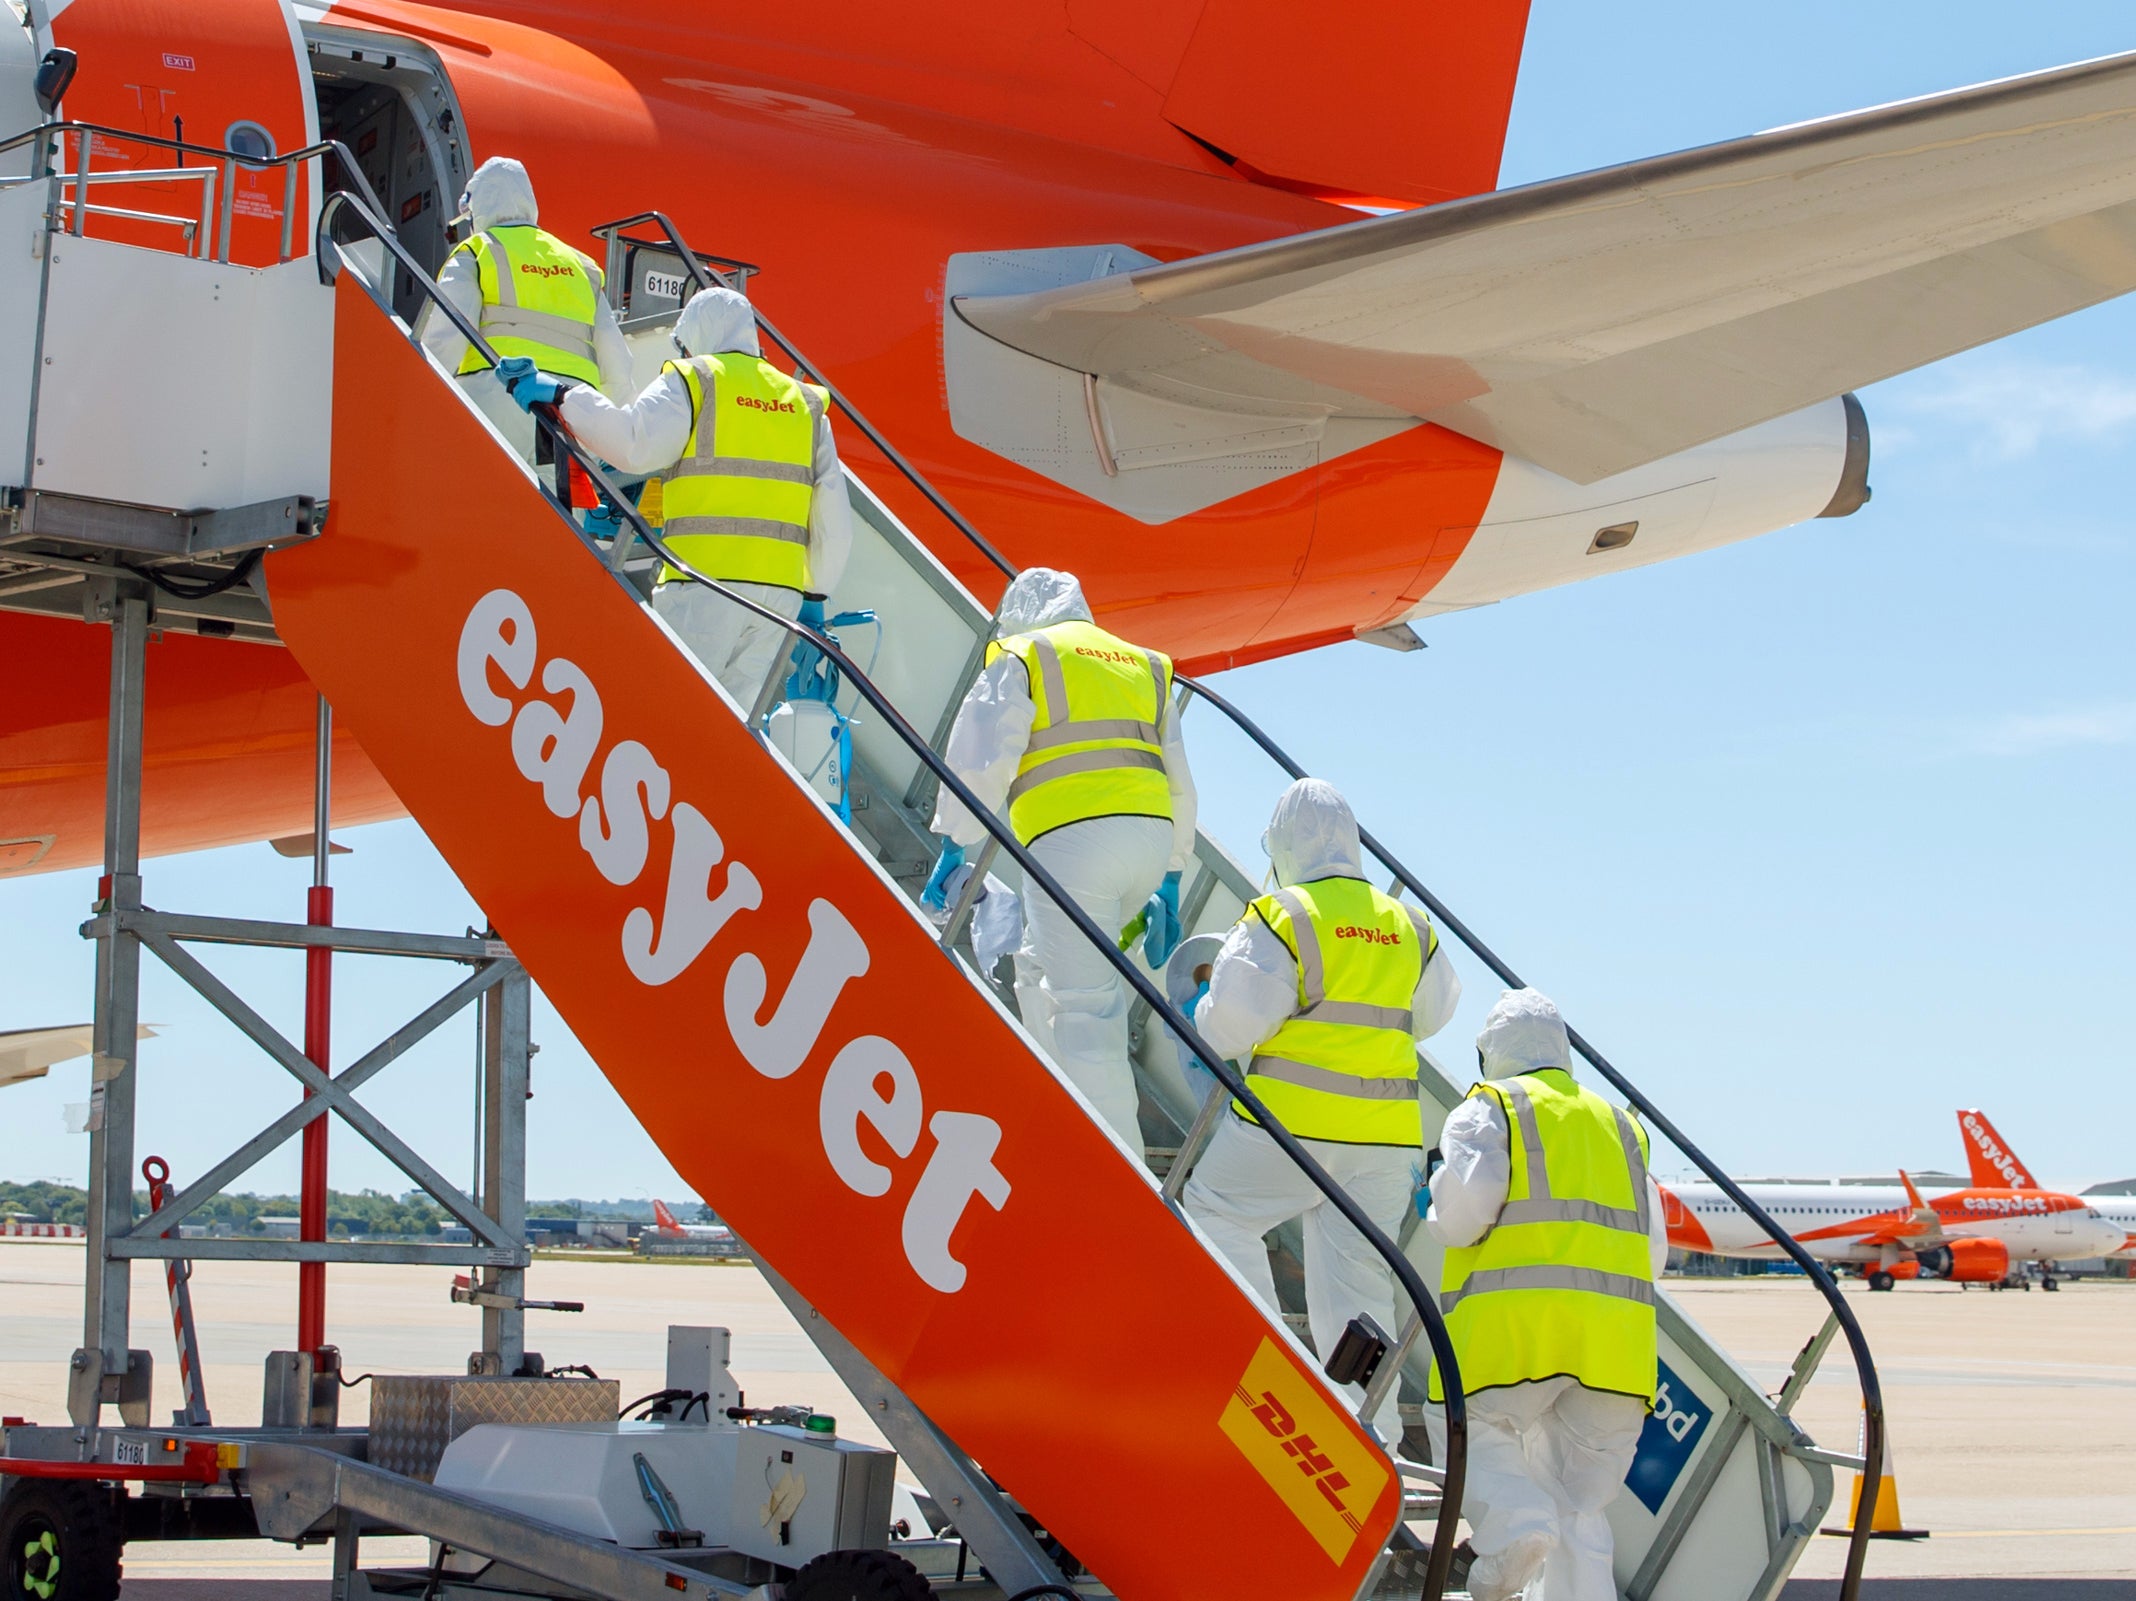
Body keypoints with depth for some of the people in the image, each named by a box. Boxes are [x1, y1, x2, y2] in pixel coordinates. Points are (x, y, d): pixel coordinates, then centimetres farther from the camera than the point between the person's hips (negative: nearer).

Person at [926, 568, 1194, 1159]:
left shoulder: (1022, 659, 9)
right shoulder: (1144, 665, 27)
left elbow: (980, 762, -1)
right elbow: (1178, 782, 27)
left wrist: (952, 848, 6)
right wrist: (1168, 886, 30)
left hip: (1072, 839, -7)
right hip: (1150, 841, 7)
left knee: (1084, 1009, -8)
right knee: (1041, 966, 24)